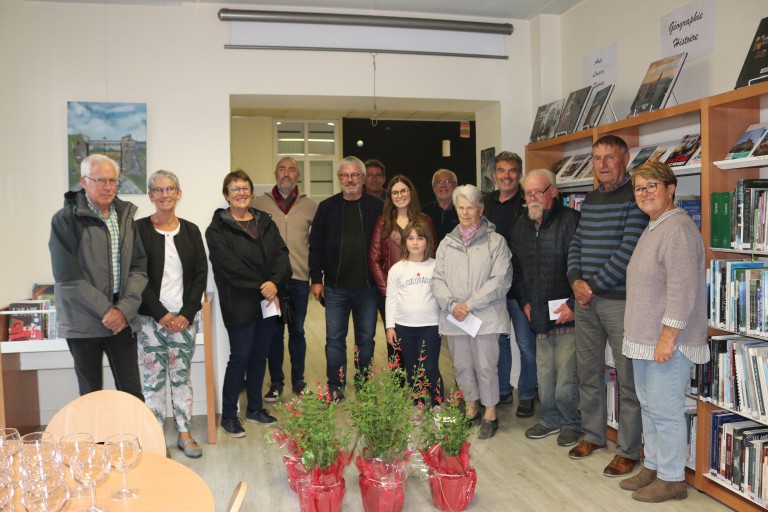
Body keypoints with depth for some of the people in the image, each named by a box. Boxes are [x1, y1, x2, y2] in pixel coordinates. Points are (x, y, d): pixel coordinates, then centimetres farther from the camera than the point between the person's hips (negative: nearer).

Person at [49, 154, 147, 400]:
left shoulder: (125, 216, 8)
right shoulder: (66, 219, -7)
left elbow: (139, 267, 4)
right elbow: (68, 277, -12)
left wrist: (125, 308, -10)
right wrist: (106, 311, -14)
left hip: (123, 319, 4)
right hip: (84, 322, -3)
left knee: (132, 392, 7)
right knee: (91, 393, 9)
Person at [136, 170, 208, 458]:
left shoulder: (190, 231, 8)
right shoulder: (140, 229, -2)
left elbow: (201, 275, 5)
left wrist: (186, 314, -5)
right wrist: (162, 315, -11)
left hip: (184, 319, 3)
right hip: (151, 318, -2)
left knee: (182, 377, 9)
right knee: (154, 380, 2)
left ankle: (185, 434, 20)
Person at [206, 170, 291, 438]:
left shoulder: (265, 222, 12)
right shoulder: (218, 229, -3)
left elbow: (282, 254, 2)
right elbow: (229, 266, -14)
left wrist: (275, 282, -16)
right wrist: (260, 287, -18)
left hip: (268, 301, 5)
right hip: (239, 304, -5)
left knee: (260, 355, 13)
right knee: (240, 357, -2)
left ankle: (255, 408, 28)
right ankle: (228, 415, 13)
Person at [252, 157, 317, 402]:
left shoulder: (310, 206, 3)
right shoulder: (258, 203, 0)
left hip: (300, 279, 1)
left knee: (297, 331, 12)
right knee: (274, 331, 8)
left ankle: (298, 380, 26)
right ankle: (276, 382, 21)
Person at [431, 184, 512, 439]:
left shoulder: (495, 241, -1)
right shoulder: (447, 243, 11)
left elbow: (500, 280, -9)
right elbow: (438, 279, 6)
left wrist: (470, 304, -14)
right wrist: (451, 305, -11)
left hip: (485, 316, -4)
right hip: (453, 317, 4)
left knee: (486, 366, 0)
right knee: (462, 366, 12)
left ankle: (490, 415, 18)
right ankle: (471, 409, 31)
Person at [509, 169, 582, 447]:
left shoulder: (571, 220, -11)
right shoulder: (520, 226, 12)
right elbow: (516, 270, 21)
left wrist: (573, 304, -15)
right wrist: (525, 302, 12)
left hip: (567, 314, -6)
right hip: (539, 315, 6)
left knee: (566, 377, -2)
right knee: (544, 374, 14)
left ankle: (571, 423, 20)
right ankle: (550, 419, 32)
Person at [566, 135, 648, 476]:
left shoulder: (635, 197, -8)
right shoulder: (590, 199, 14)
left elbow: (629, 250, -16)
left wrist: (595, 285, -13)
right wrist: (576, 281, -2)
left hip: (619, 299, -7)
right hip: (585, 299, 7)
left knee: (628, 380, 2)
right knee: (587, 372, 15)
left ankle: (628, 451, 15)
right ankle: (593, 435, 31)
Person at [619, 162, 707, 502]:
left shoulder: (678, 228, -17)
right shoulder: (652, 229, 16)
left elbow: (682, 289, -23)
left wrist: (668, 336, -24)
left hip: (667, 342, -10)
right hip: (644, 339, 10)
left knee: (665, 410, 0)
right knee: (648, 406, 18)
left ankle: (671, 479, 15)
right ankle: (652, 467, 31)